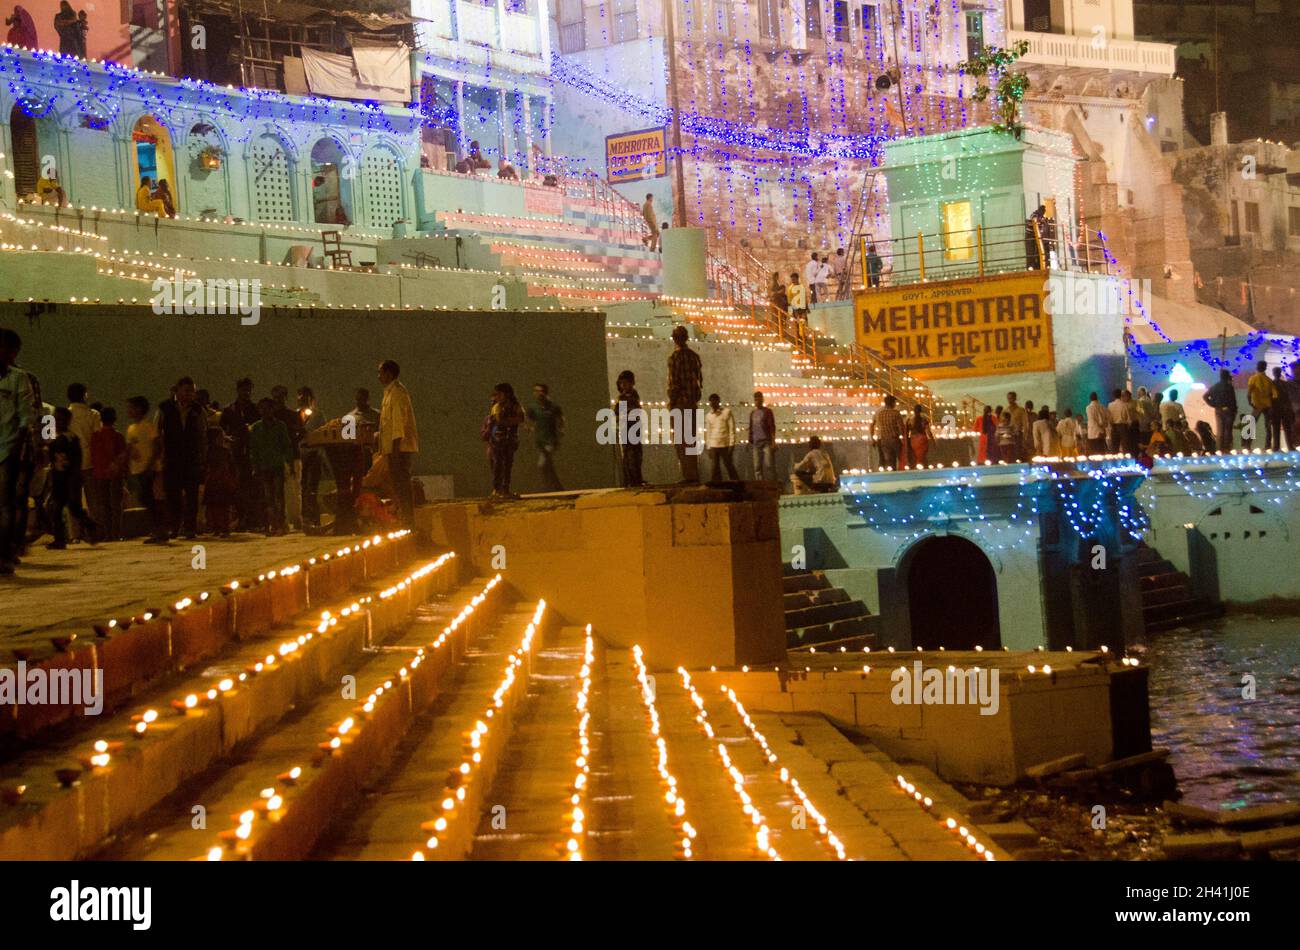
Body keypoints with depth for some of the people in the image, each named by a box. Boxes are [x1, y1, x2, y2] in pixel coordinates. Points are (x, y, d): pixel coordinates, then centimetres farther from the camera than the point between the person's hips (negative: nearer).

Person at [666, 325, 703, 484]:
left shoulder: (674, 356, -9)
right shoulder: (694, 355, 12)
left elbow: (673, 383, -13)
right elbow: (699, 379, 14)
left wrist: (671, 404, -9)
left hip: (679, 402, -7)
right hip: (693, 402, 7)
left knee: (680, 441, -6)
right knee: (691, 440, 12)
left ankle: (689, 476, -11)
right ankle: (694, 475, 11)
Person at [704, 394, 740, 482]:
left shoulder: (727, 412, 0)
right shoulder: (708, 416, 10)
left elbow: (732, 428, -2)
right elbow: (708, 432, 14)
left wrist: (731, 444, -9)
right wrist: (708, 448, 9)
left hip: (725, 445, -3)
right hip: (713, 446, 3)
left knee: (729, 466, 1)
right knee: (715, 468, 0)